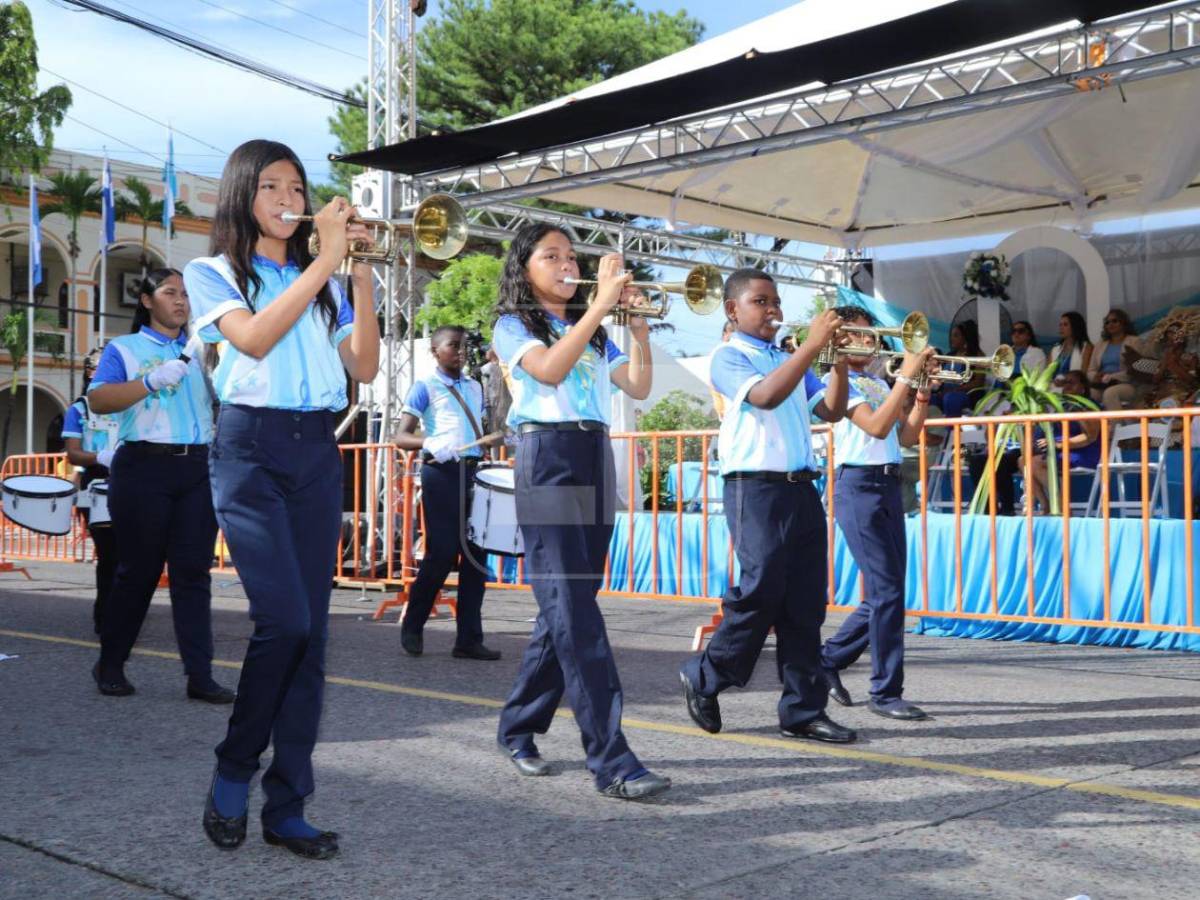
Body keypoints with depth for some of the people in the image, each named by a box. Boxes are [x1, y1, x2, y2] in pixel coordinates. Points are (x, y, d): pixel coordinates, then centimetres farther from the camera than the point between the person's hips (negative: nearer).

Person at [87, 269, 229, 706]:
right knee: (138, 569, 2)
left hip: (199, 468, 3)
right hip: (144, 467, -3)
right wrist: (152, 381, -19)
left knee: (193, 571, -1)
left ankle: (200, 676, -3)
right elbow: (97, 400, -8)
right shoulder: (124, 348, 7)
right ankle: (109, 666, 19)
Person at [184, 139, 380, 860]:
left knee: (311, 629, -1)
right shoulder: (215, 272, 7)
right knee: (284, 617, -18)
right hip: (252, 448, -4)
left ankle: (287, 806, 5)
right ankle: (233, 772, 4)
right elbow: (254, 339, -14)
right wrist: (325, 259, -14)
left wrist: (361, 273, -3)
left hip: (319, 451, 4)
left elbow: (365, 367, 5)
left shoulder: (323, 281, 19)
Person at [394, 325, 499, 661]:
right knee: (442, 553, -6)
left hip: (474, 472, 5)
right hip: (441, 473, -5)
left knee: (475, 554, 1)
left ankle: (469, 639, 4)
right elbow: (401, 437, -6)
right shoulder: (425, 387, 2)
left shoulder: (475, 388, 19)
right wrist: (430, 443, -25)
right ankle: (412, 627, 14)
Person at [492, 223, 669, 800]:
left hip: (596, 460, 7)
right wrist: (601, 303, -15)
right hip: (547, 459, -7)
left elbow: (638, 387, 11)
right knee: (573, 611, -14)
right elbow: (549, 368, -15)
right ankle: (611, 760, -20)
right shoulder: (512, 325, 5)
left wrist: (638, 324, 0)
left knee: (565, 606, 6)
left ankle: (519, 727, 21)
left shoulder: (592, 335, 23)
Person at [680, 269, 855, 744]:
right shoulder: (729, 356, -1)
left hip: (802, 489, 7)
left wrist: (840, 361, 1)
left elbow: (831, 410, 14)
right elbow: (766, 396, -20)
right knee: (760, 593, -10)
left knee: (804, 603, 5)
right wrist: (812, 344, -19)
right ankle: (704, 678, 12)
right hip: (756, 487, -7)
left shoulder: (789, 360, 20)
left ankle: (803, 710, 10)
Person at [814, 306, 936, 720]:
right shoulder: (838, 381, -5)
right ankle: (886, 692, -1)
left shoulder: (878, 382, 18)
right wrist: (906, 377, -17)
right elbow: (877, 426, -19)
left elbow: (906, 436, 13)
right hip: (858, 485, -8)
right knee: (887, 590, -10)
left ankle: (829, 660, 25)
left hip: (889, 484, 8)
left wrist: (923, 391, 4)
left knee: (887, 592, 10)